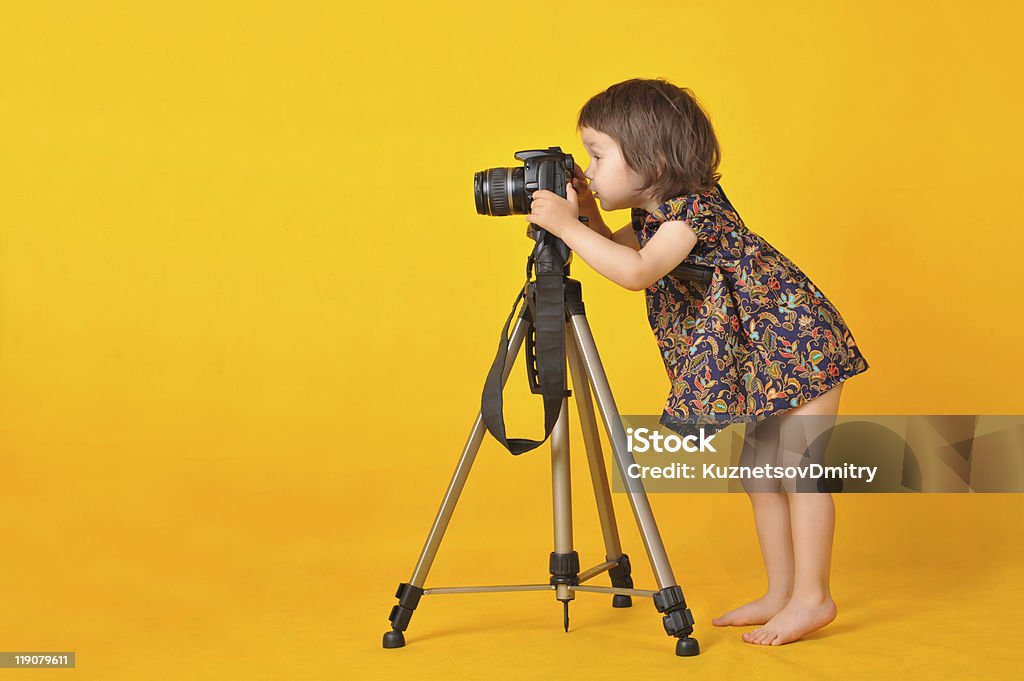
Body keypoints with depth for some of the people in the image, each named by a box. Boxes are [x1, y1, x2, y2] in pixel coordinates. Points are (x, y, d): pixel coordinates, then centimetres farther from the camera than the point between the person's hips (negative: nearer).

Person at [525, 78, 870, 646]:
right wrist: (588, 217, 0)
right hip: (758, 357, 10)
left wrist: (568, 225, -33)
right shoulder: (651, 216, 4)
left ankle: (812, 598, 3)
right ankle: (780, 594, 22)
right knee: (760, 471, 13)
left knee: (798, 468, -6)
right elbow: (616, 250, 19)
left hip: (801, 343, -10)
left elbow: (637, 271, -38)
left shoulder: (692, 208, -25)